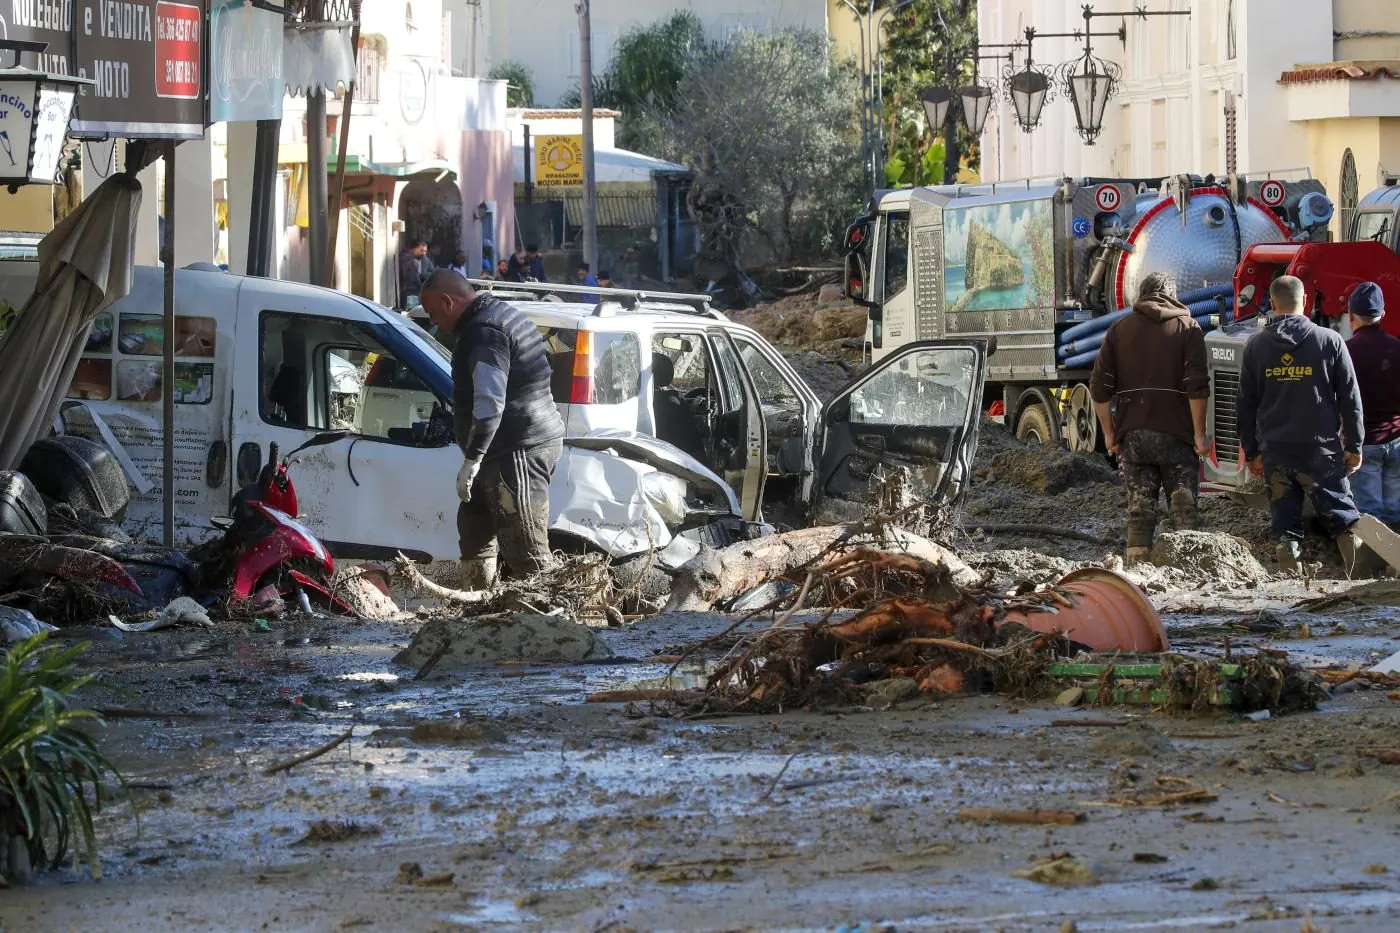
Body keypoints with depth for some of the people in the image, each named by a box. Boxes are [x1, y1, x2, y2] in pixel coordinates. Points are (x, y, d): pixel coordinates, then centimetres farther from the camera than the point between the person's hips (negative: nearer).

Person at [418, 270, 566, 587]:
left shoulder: (484, 332, -17)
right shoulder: (502, 315, 18)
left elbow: (490, 403, -26)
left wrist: (472, 460, -25)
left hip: (519, 451, -11)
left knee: (527, 551, -11)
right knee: (474, 526, 20)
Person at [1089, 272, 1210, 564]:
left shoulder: (1119, 330, 11)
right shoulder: (1187, 328, 2)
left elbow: (1100, 388, 6)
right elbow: (1197, 386, -8)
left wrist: (1109, 432, 12)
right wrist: (1199, 432, -5)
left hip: (1132, 435, 2)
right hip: (1175, 435, -2)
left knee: (1139, 509, 6)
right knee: (1184, 508, 2)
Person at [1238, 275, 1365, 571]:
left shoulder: (1256, 345, 5)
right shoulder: (1330, 341, -2)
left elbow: (1245, 404, 9)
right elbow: (1350, 398, 1)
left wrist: (1251, 452, 16)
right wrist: (1354, 445, 8)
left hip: (1275, 450, 2)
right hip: (1321, 447, -1)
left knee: (1285, 521, 9)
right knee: (1341, 513, 3)